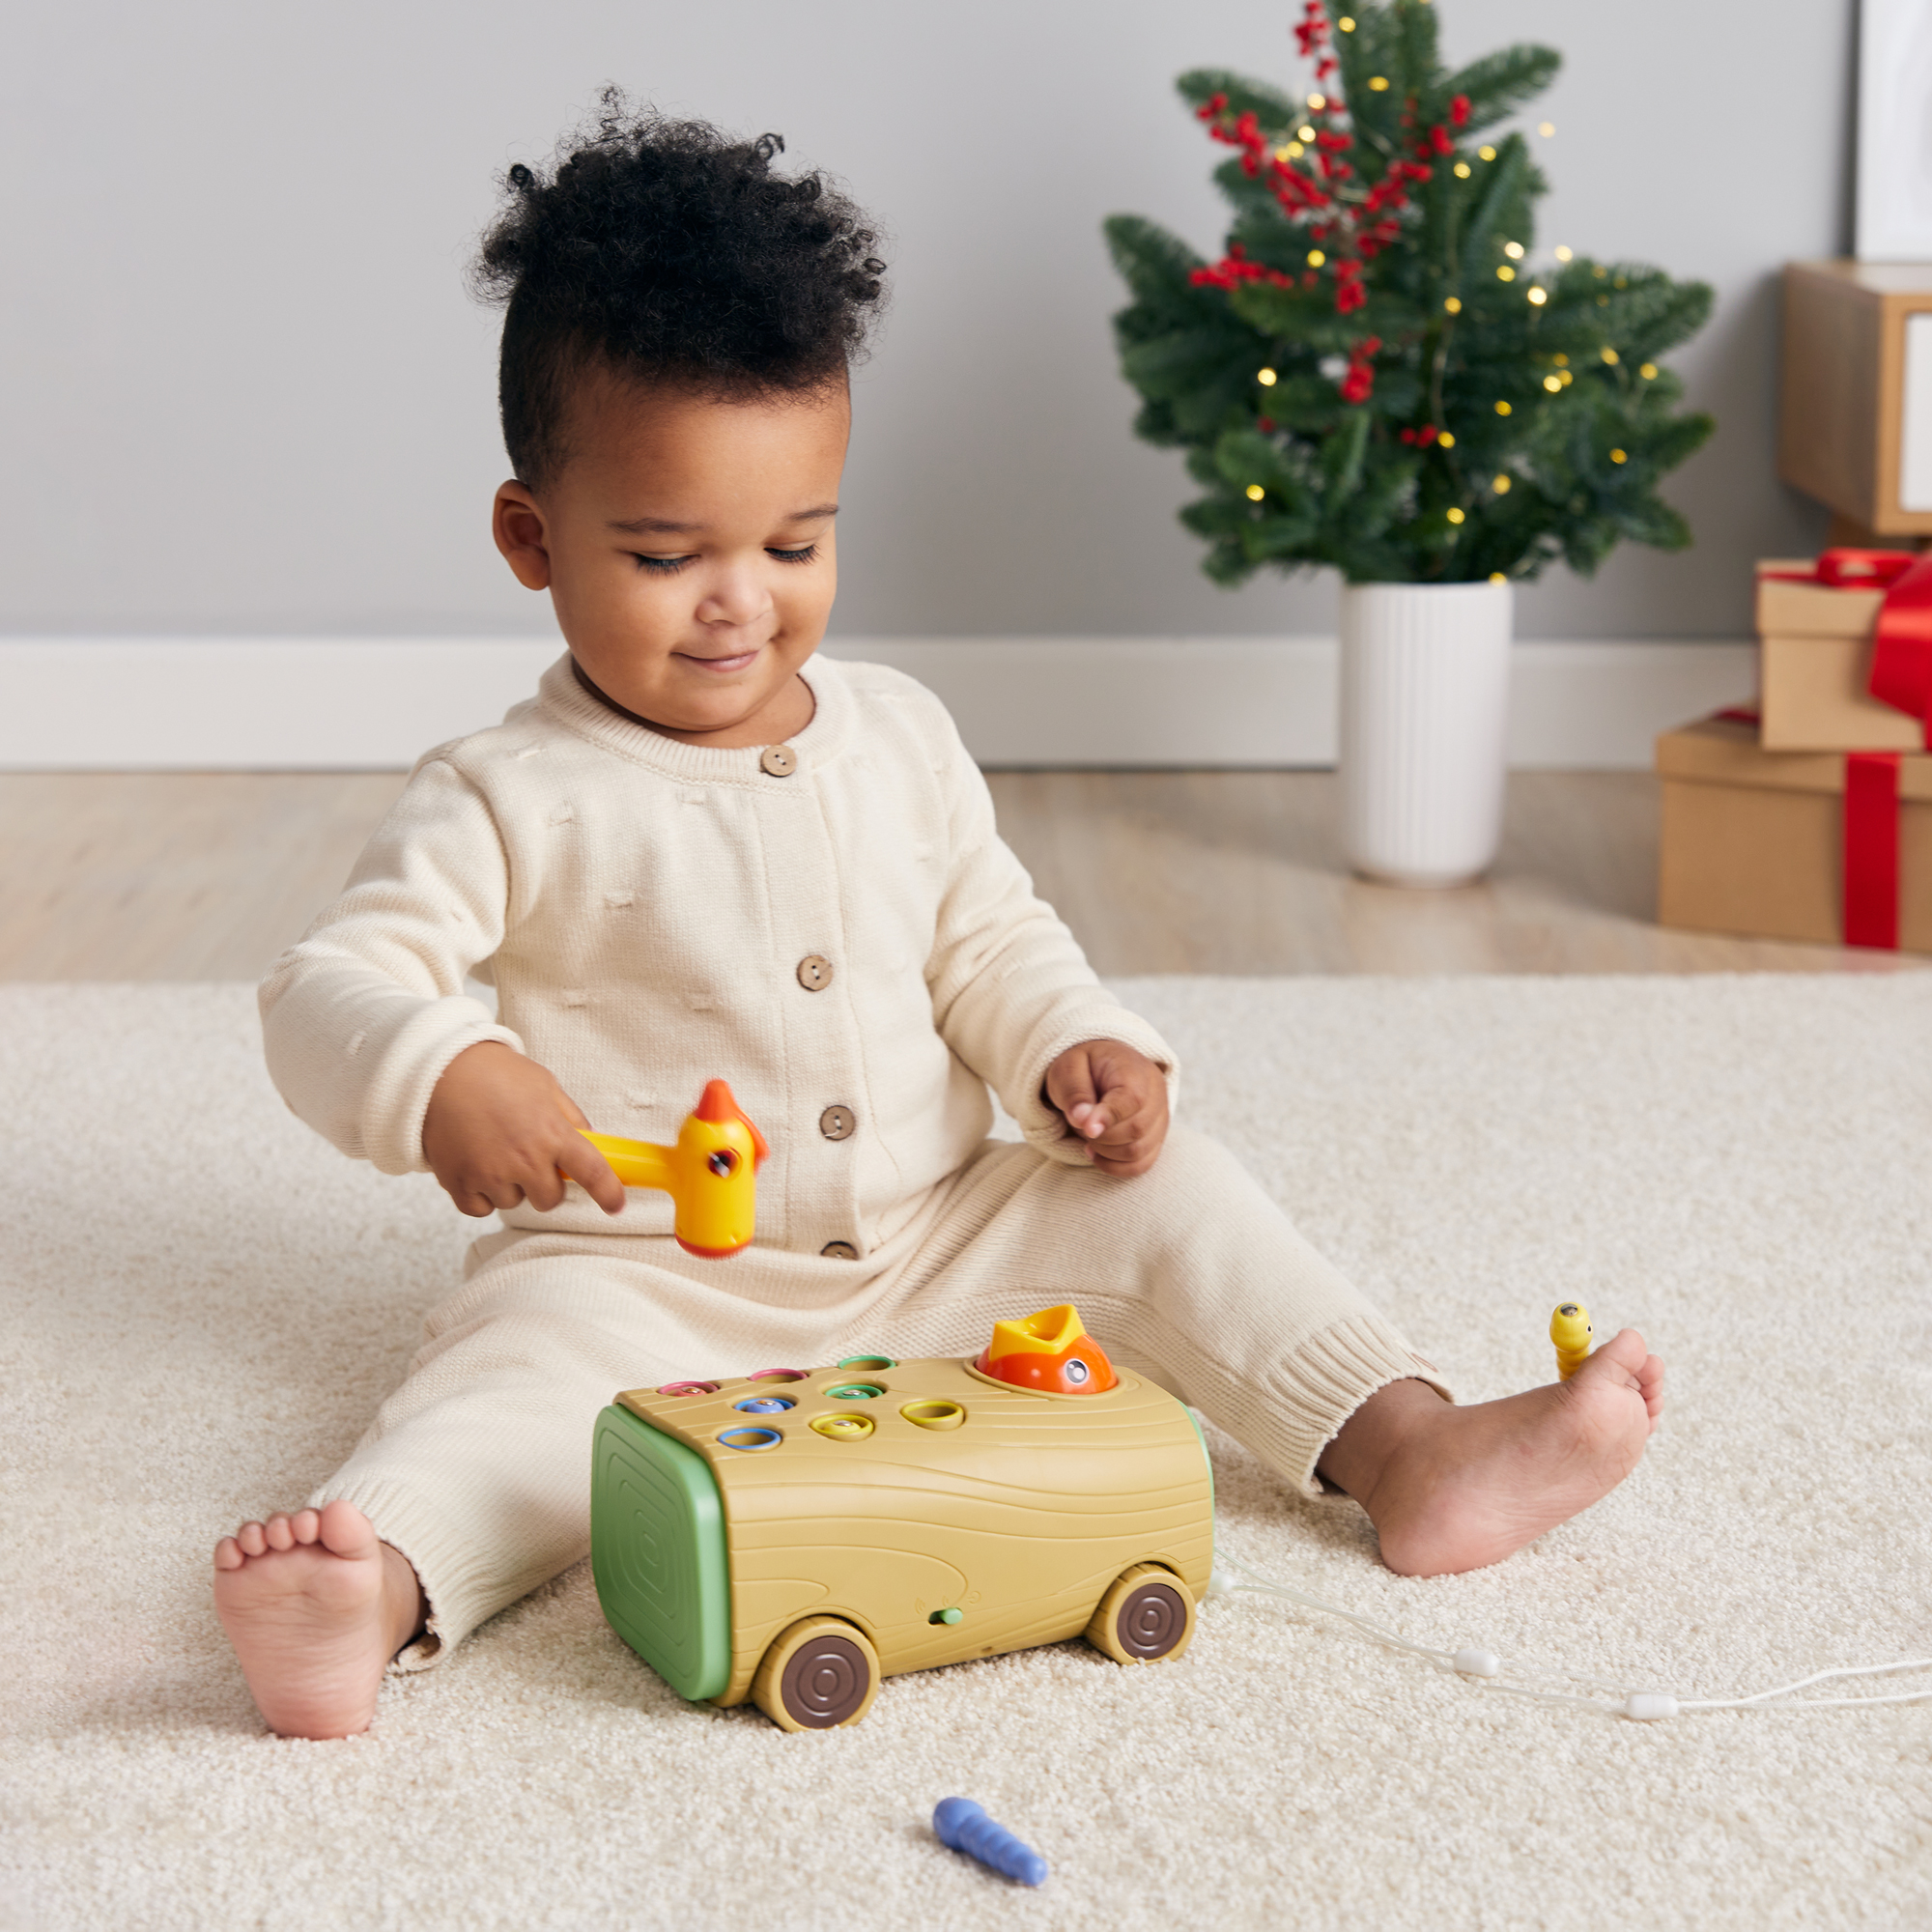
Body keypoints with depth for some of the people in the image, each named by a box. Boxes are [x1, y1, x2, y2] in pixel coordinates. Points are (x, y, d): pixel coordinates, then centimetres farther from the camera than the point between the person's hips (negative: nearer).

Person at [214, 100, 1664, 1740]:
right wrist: (440, 1079, -38)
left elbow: (989, 943, 17)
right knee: (523, 1365, -33)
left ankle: (1411, 1452, -17)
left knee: (1159, 1193, -10)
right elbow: (331, 986, -15)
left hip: (934, 1241, 5)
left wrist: (1079, 1052, -5)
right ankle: (378, 1598, -58)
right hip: (643, 1281, -4)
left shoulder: (900, 738, 7)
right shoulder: (517, 802, -9)